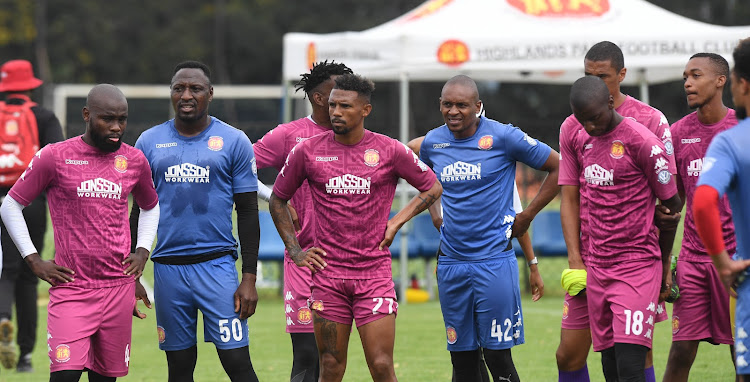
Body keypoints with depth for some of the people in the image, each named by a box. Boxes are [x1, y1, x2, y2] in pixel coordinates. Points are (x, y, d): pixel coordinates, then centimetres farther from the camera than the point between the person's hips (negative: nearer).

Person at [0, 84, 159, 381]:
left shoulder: (134, 161, 8)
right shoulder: (55, 157, -4)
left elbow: (150, 207, 28)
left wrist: (142, 251, 12)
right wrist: (33, 260, -1)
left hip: (119, 288, 4)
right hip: (70, 287, -4)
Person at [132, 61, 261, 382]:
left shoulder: (234, 142, 2)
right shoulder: (150, 142, 8)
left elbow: (248, 213, 2)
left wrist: (249, 278, -4)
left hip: (217, 263, -2)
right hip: (168, 268, 2)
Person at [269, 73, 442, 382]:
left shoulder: (390, 151, -1)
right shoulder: (308, 151, 2)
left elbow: (433, 188, 13)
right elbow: (278, 200, 15)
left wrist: (397, 221, 1)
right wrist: (295, 250, 6)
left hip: (375, 272, -1)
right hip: (328, 273, 1)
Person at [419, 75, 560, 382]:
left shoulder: (503, 137, -9)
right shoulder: (432, 143, 6)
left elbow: (558, 168, -2)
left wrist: (525, 217, -1)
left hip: (494, 261, -5)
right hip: (450, 262, 5)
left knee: (497, 357, -6)